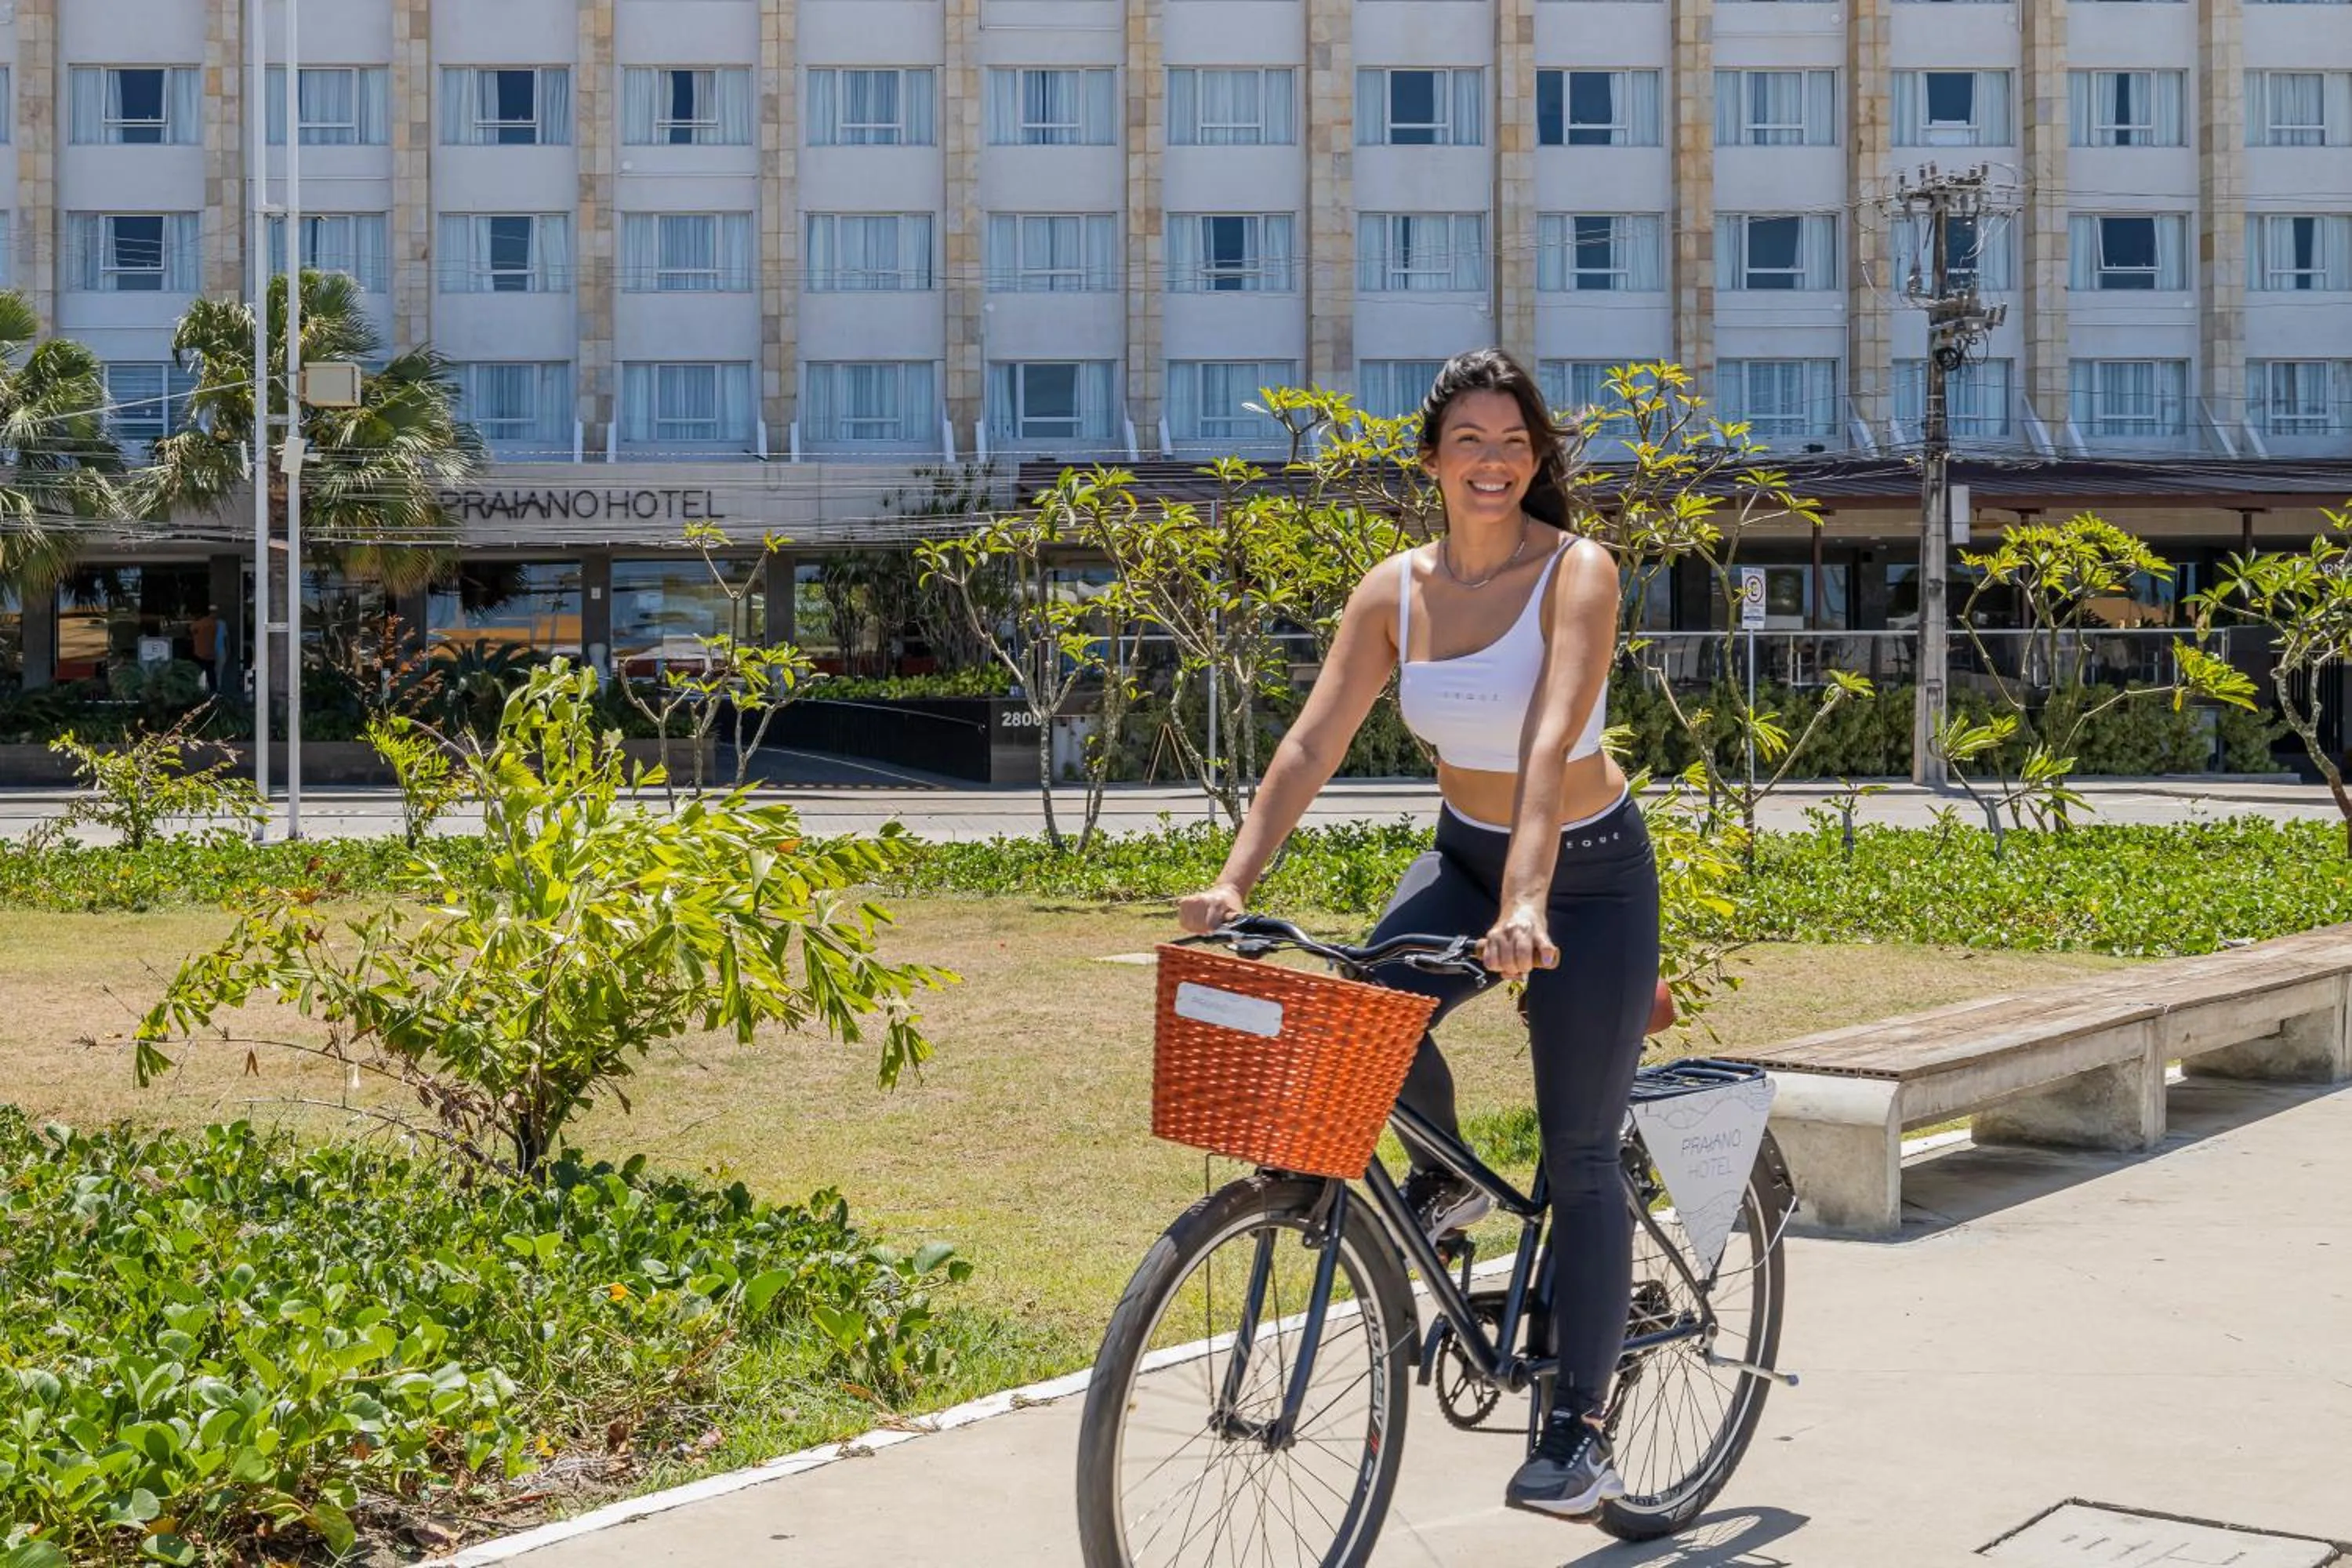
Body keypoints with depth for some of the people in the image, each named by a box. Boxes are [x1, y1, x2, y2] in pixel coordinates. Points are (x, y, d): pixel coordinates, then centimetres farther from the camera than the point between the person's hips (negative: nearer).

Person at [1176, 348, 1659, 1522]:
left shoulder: (1577, 572, -19)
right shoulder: (1394, 591, -5)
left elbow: (1551, 741, -33)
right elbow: (1312, 744, -10)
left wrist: (1527, 903, -45)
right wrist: (1233, 882, -23)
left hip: (1588, 868, -4)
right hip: (1465, 853, 4)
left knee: (1579, 1158, -1)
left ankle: (1577, 1430, 10)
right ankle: (1443, 1176, 6)